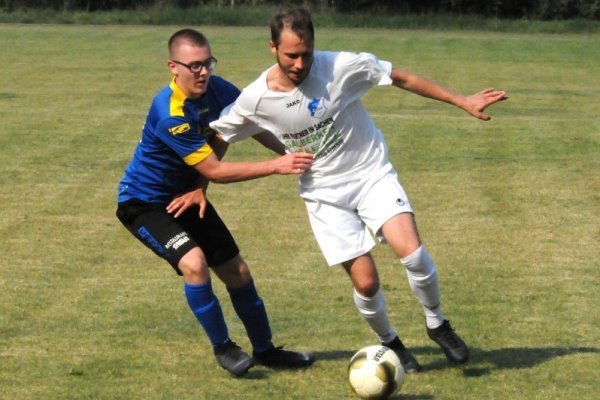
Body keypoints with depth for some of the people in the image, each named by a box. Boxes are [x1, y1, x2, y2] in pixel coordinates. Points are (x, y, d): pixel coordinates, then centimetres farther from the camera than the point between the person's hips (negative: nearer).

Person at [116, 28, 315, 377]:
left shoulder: (215, 91, -12)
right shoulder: (169, 114, -33)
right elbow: (215, 170, -29)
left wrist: (200, 187, -2)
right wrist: (277, 166, -31)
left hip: (184, 195, 7)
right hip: (143, 202, -7)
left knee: (237, 270, 7)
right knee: (194, 262, -28)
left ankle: (265, 350, 25)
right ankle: (223, 348, -8)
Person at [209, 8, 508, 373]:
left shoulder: (342, 67, -19)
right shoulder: (254, 100, -15)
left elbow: (403, 79, -8)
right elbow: (216, 139, 2)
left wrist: (462, 102, -5)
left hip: (372, 174, -1)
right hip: (325, 193, 1)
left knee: (411, 251, -23)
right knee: (365, 282, -7)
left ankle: (438, 325, 5)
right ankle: (390, 343, 25)